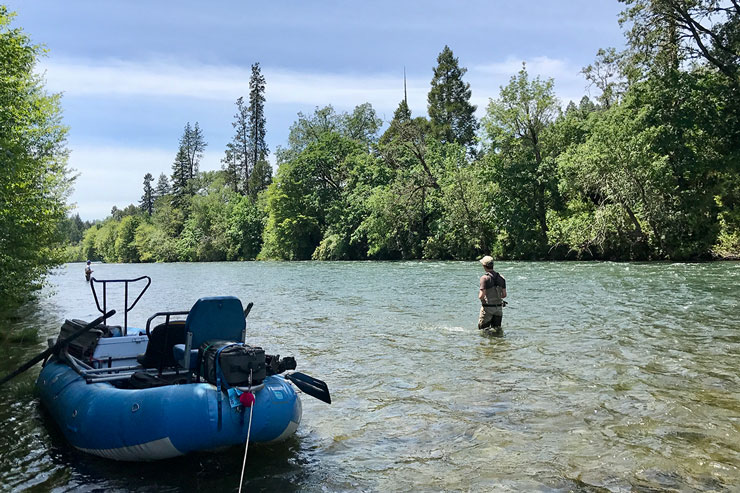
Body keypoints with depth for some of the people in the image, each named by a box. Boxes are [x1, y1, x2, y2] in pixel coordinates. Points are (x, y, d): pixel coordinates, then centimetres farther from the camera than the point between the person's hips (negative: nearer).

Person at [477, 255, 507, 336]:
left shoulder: (484, 278, -15)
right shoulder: (501, 277, 3)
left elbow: (481, 296, -19)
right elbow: (504, 295, 5)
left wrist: (479, 296, 3)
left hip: (487, 308, -5)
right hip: (499, 307, 5)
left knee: (483, 328, 7)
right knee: (497, 328, 14)